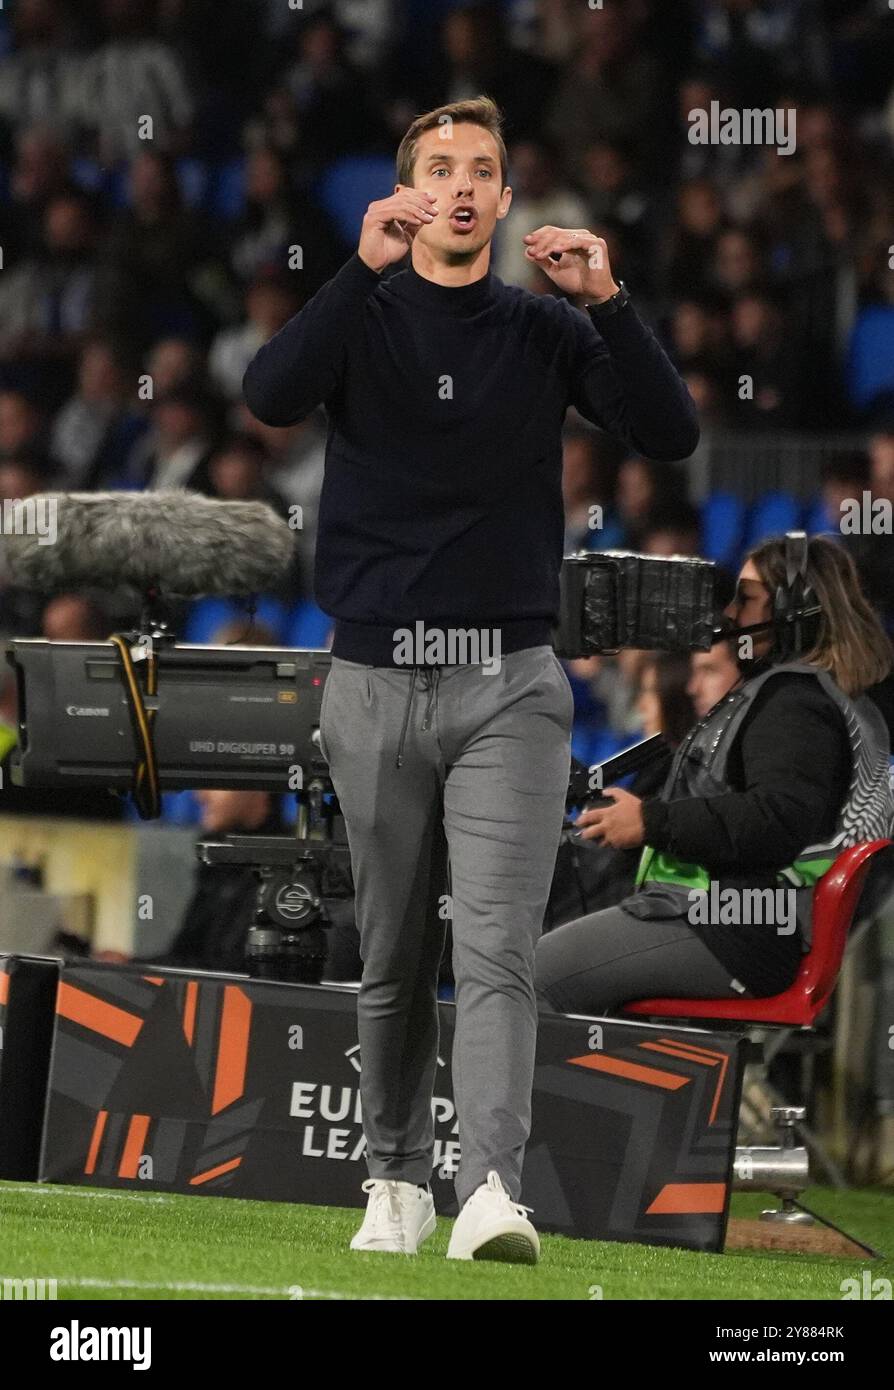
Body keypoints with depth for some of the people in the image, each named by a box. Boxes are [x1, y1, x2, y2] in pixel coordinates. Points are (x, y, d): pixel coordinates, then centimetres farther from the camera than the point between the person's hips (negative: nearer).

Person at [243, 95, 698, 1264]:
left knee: (497, 951, -13)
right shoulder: (363, 318, 4)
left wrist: (607, 302, -18)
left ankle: (493, 1193, -24)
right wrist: (366, 270, -26)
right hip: (377, 682, 1)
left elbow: (671, 434, -5)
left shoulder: (547, 332, 6)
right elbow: (271, 396, -17)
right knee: (394, 961, 9)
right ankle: (396, 1181, 22)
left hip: (509, 686, -1)